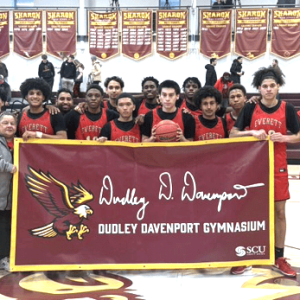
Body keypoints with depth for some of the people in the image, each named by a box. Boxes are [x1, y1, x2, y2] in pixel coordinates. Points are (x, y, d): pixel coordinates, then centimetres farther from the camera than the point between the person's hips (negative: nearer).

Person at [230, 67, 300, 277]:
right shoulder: (250, 108, -2)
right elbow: (233, 134, -4)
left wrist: (283, 137, -18)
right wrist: (253, 132, -20)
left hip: (278, 167, 1)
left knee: (280, 211, 5)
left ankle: (279, 258, 17)